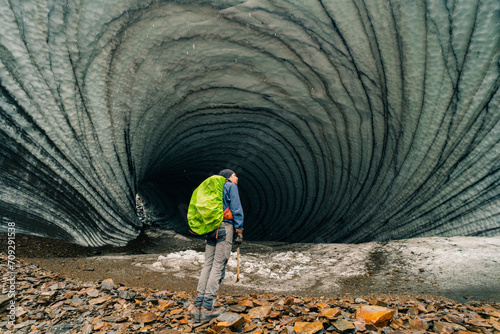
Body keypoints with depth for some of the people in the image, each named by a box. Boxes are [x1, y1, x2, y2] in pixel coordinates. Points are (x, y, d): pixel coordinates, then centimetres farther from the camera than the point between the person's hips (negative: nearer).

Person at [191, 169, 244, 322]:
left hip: (211, 228, 7)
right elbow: (236, 209, -4)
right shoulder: (231, 187, 5)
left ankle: (197, 306, 3)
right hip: (225, 226, -7)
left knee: (208, 265, 5)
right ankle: (207, 308, -7)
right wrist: (239, 229, -4)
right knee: (218, 266, -7)